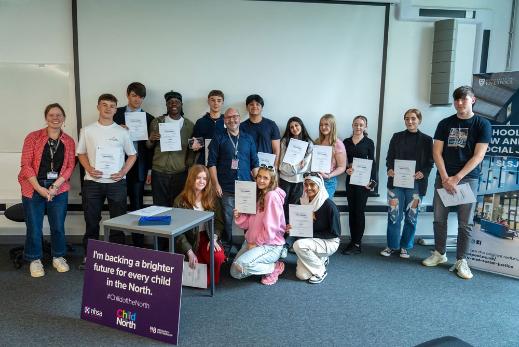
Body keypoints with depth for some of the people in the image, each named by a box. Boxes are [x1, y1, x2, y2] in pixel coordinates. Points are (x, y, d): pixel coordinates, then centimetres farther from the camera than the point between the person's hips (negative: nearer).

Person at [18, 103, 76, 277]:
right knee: (34, 227, 4)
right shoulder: (33, 137, -1)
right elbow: (26, 165, -5)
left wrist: (55, 186, -12)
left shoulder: (69, 142, 5)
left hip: (59, 189, 2)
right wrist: (39, 188, -14)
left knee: (58, 226, 7)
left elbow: (70, 166, 1)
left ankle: (58, 257, 26)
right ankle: (35, 260, 22)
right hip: (34, 188, -1)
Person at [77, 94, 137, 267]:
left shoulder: (122, 132, 4)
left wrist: (123, 172, -5)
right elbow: (81, 153, 11)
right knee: (91, 220, 8)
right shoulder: (87, 130, 5)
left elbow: (132, 155, 10)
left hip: (117, 182, 0)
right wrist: (89, 169, -8)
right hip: (92, 182, 1)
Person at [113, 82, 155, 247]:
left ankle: (138, 244, 14)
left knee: (137, 206, 6)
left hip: (138, 167, 0)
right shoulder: (116, 113, 6)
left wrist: (150, 170, 1)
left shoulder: (149, 118, 6)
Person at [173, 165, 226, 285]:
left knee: (219, 257, -28)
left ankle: (212, 280, 5)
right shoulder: (180, 201, -6)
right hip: (189, 240, -2)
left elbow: (219, 222, 2)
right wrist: (189, 252, -18)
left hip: (207, 237, 2)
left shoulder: (212, 198, 3)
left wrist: (214, 238, -18)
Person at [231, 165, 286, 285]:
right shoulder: (258, 195, 10)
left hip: (270, 245, -9)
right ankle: (265, 264, 20)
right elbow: (251, 222, 9)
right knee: (235, 272, 4)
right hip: (252, 241, 9)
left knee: (240, 265, -27)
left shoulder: (272, 196, -18)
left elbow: (270, 227, -22)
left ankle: (275, 267, -4)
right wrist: (239, 216, -9)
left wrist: (257, 243, -12)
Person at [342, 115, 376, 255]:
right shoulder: (346, 142, 9)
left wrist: (372, 180, -9)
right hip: (350, 179, 4)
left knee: (359, 211, -3)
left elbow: (372, 163, 0)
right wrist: (346, 170, -12)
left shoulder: (369, 142, 1)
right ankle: (354, 241, 16)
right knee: (352, 210, 7)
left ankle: (356, 244, 3)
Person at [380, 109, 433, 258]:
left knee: (411, 216, 6)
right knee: (394, 215, 0)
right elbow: (389, 157, 8)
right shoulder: (397, 137, 9)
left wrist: (423, 173, -16)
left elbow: (429, 162, 3)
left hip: (415, 183, -1)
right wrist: (389, 169, -11)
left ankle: (405, 246, 20)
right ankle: (392, 245, 14)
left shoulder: (426, 139, 5)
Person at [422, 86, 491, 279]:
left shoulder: (482, 125, 1)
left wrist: (456, 178, -13)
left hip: (468, 178, -2)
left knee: (465, 222, 1)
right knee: (439, 217, 5)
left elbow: (478, 156, -6)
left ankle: (461, 260, 10)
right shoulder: (445, 124, 8)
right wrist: (445, 178, -9)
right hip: (443, 177, 2)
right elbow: (437, 152, 2)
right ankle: (439, 253, 20)